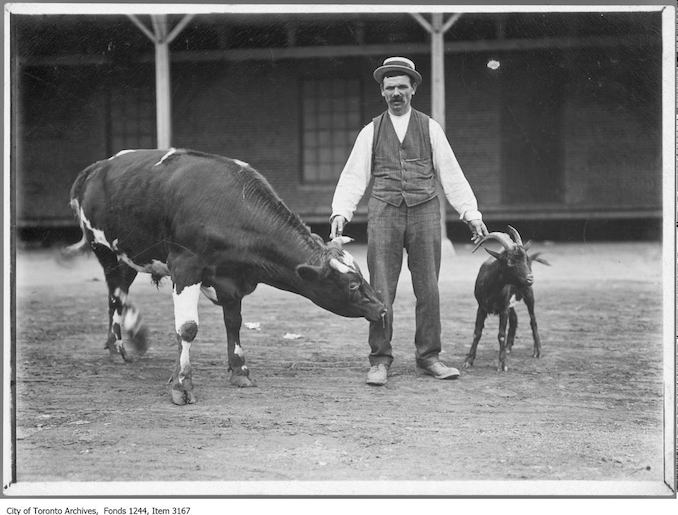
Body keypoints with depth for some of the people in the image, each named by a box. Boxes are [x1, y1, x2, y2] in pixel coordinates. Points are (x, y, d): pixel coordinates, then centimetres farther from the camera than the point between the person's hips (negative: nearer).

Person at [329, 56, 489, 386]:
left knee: (428, 289, 3)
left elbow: (451, 174, 9)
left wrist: (471, 213, 2)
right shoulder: (370, 132, 11)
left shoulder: (430, 128, 10)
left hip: (424, 211, 1)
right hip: (383, 212, 0)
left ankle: (428, 358, 13)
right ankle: (380, 361, 3)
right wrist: (340, 213, -8)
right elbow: (354, 176, 6)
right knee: (381, 290, -3)